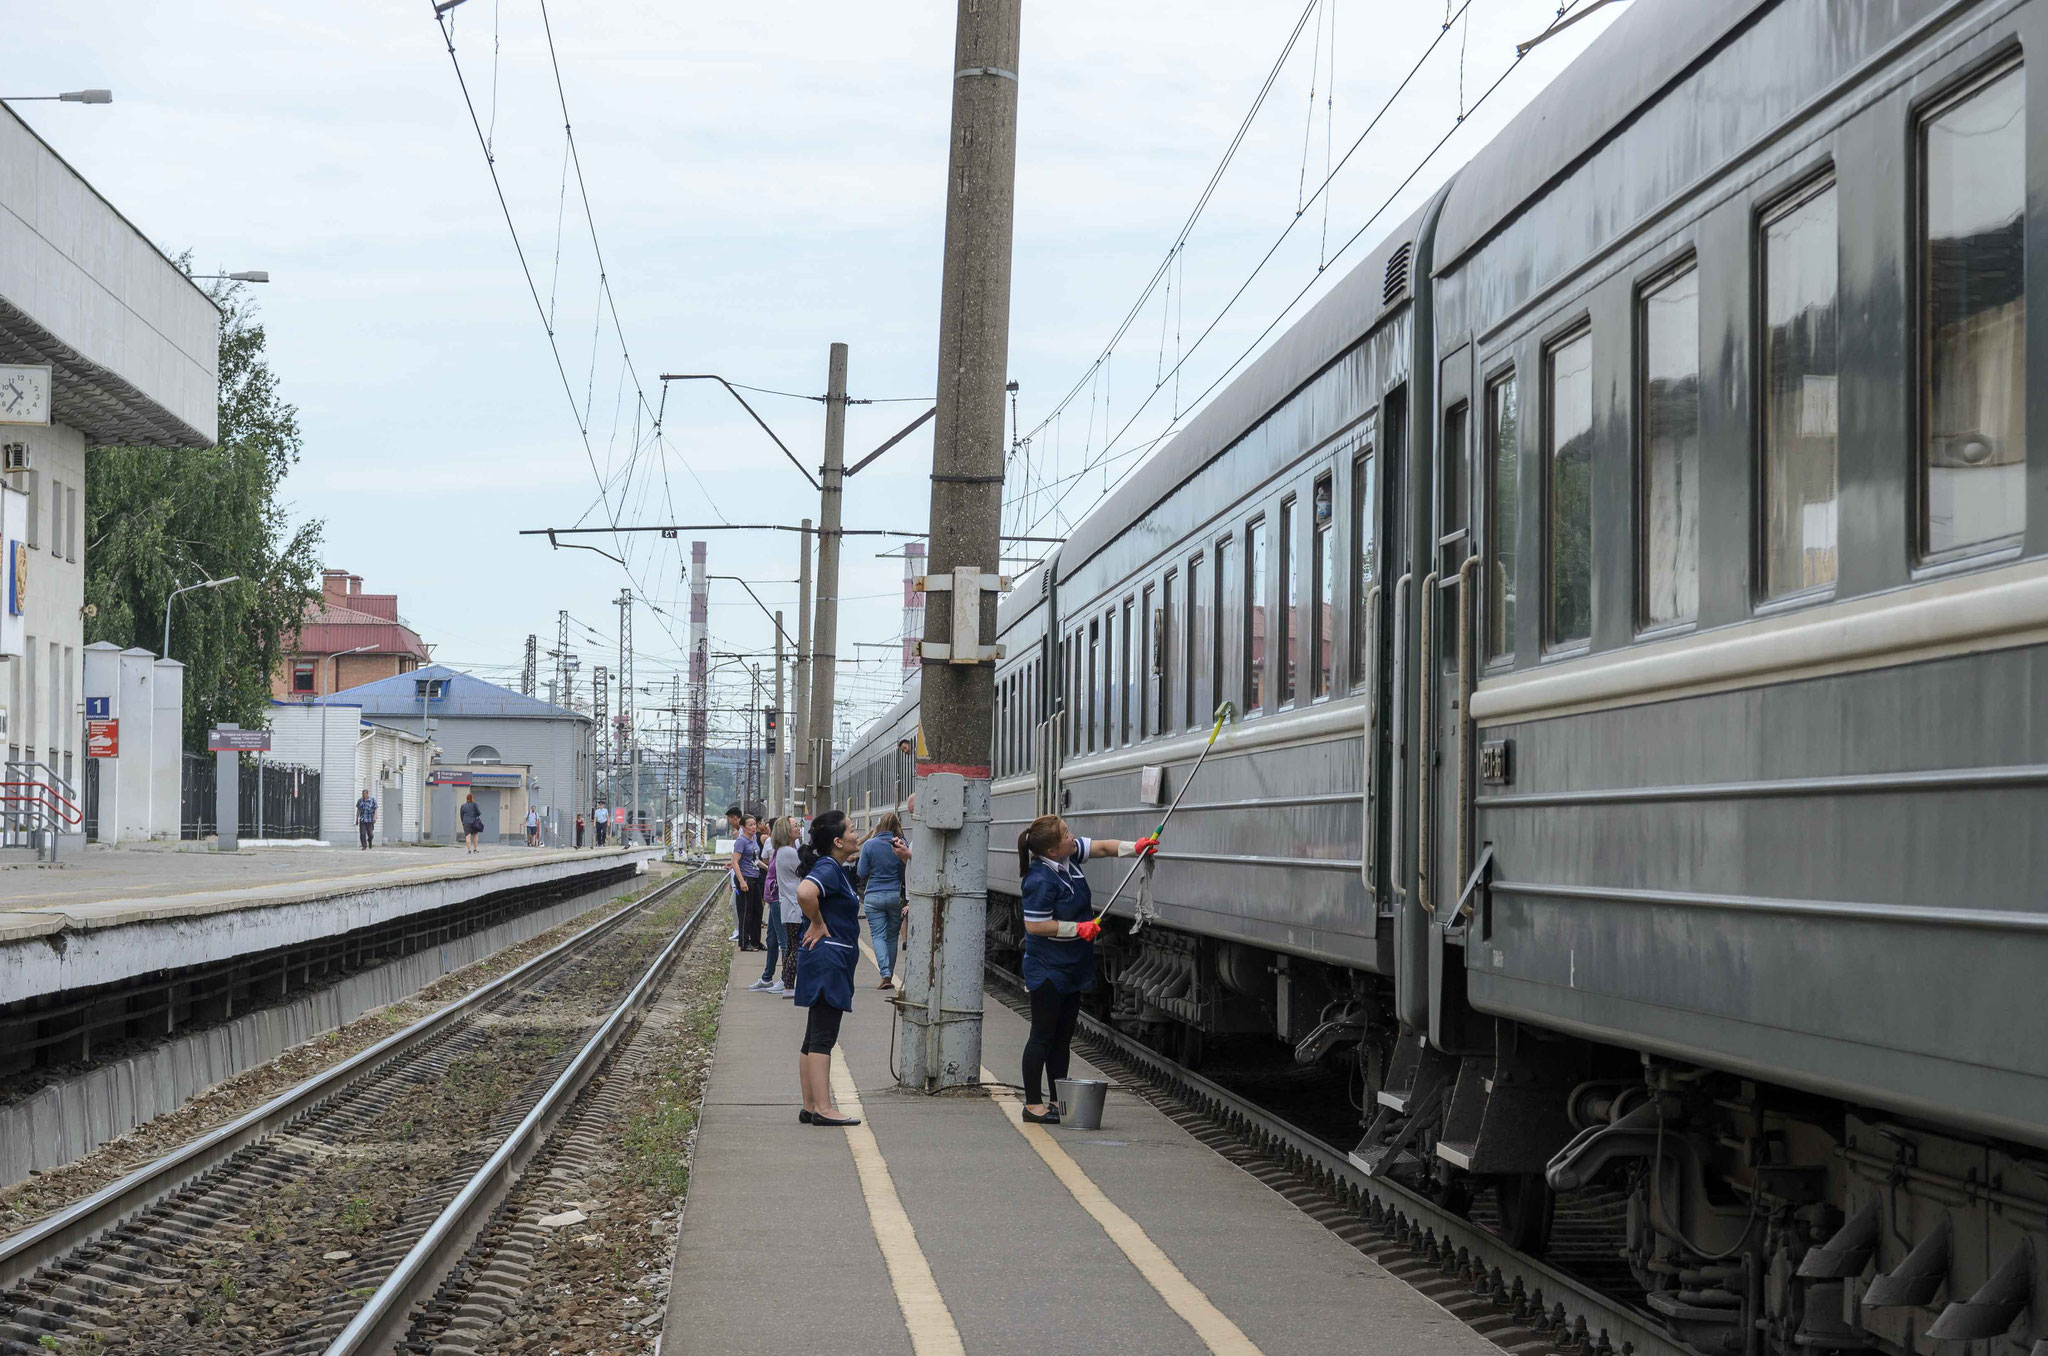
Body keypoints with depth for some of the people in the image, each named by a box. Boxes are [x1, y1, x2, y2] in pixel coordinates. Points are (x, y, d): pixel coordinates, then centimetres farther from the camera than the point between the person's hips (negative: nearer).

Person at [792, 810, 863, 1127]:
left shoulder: (833, 868, 15)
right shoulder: (828, 869, -15)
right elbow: (805, 893, -36)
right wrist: (817, 924, -21)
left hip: (830, 961, 10)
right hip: (828, 960, -10)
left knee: (815, 1038, 11)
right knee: (823, 1037, -10)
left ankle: (810, 1106, 15)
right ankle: (822, 1108, -11)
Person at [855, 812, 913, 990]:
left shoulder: (869, 845, -6)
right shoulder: (901, 846, -4)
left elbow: (861, 873, -1)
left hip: (874, 897, -2)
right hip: (896, 896, 2)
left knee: (878, 936, -1)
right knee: (892, 936, 12)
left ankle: (885, 975, -18)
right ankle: (889, 975, 18)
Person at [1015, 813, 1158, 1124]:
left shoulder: (1067, 856, 0)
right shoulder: (1041, 881, -25)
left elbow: (1102, 846, 12)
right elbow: (1034, 926, -22)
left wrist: (1135, 847, -3)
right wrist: (1078, 928, -19)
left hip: (1071, 968, 9)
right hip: (1047, 970, -9)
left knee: (1063, 1036, 13)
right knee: (1043, 1036, -2)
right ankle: (1032, 1104, 5)